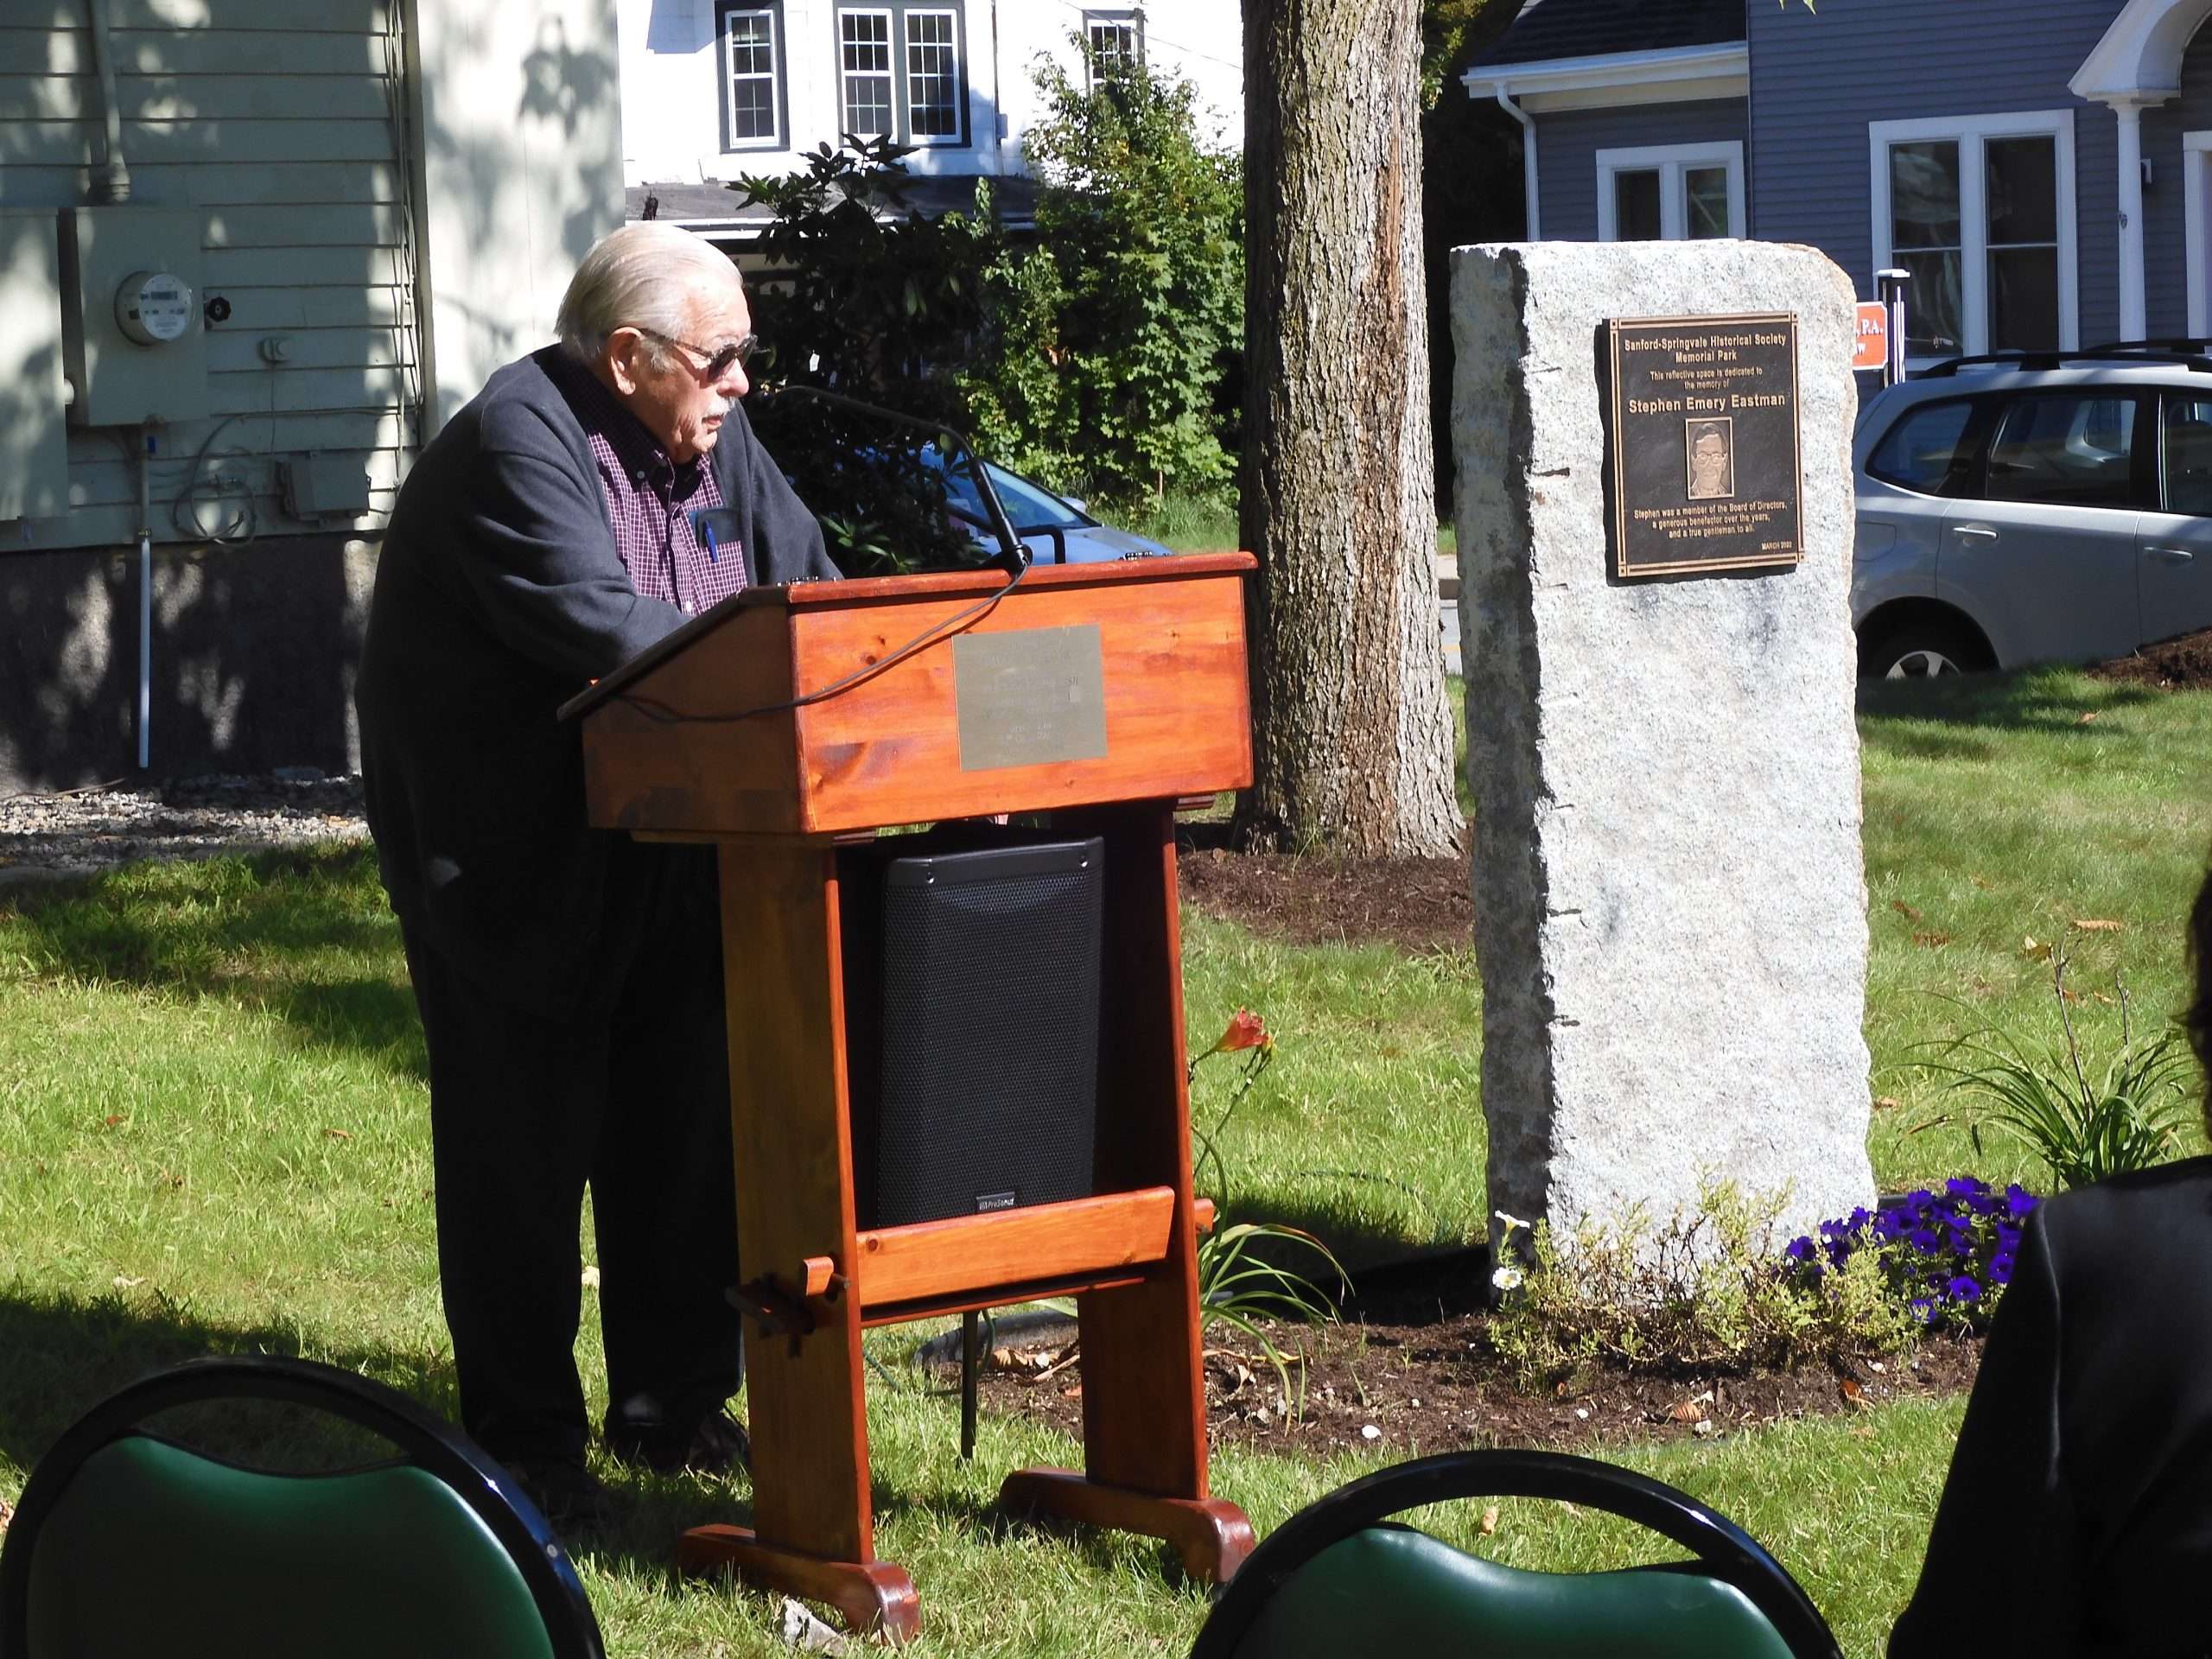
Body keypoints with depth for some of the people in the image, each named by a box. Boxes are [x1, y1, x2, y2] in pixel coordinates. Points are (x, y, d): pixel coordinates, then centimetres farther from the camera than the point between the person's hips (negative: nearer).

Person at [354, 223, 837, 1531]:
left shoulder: (714, 438, 7)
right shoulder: (515, 441, -19)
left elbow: (809, 591, 7)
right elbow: (599, 626, -31)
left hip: (663, 857, 8)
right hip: (514, 863, -8)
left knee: (681, 1129, 12)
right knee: (525, 1149, -1)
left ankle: (674, 1403, 26)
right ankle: (526, 1446, 7)